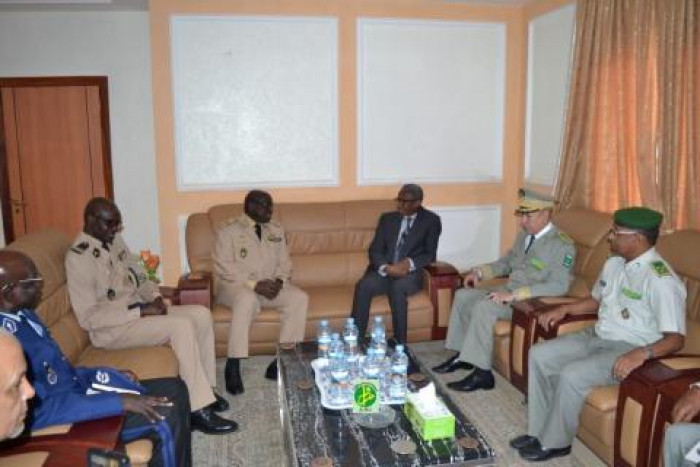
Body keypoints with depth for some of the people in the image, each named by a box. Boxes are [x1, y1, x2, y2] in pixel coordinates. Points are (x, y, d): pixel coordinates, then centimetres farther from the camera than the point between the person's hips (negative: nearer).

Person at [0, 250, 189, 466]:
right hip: (64, 420, -9)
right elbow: (40, 411, -29)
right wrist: (120, 401, -27)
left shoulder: (22, 314, 4)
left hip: (76, 391, 10)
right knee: (166, 418, -19)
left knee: (175, 389, 4)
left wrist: (100, 374, 4)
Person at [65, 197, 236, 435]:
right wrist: (140, 311, -22)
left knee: (201, 314, -8)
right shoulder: (78, 257, -17)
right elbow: (89, 318, -21)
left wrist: (155, 297, -3)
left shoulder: (114, 240, 8)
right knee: (181, 326, -28)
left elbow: (138, 275, 18)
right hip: (112, 328, -8)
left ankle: (205, 387, 1)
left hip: (139, 311, 8)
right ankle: (199, 411, -22)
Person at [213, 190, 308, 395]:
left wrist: (279, 281, -10)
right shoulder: (228, 231, -5)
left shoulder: (276, 230, 12)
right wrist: (254, 284, -22)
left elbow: (284, 262, 12)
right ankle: (233, 366, -32)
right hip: (236, 286, -5)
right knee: (247, 299, -39)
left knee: (299, 298, -22)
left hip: (270, 285, 5)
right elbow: (224, 267, -13)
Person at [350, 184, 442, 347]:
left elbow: (430, 254, -1)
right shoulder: (387, 218, 13)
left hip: (410, 273, -3)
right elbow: (375, 250, 5)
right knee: (363, 286, -28)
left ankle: (400, 344, -27)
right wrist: (385, 267, -16)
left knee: (397, 288, -37)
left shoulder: (431, 220, 4)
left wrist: (410, 263, -21)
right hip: (385, 271, 3)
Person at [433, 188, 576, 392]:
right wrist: (480, 271, 5)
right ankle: (462, 355, 7)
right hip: (510, 292, 9)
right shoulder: (525, 234, 10)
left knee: (483, 306, -28)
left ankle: (481, 373, -20)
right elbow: (506, 262, 23)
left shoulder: (562, 245, -16)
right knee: (463, 296, 1)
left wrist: (514, 294, -31)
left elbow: (558, 286, -27)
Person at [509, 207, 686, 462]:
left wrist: (642, 353, -42)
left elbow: (676, 338, -25)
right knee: (539, 355, -3)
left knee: (571, 375, -28)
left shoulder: (661, 280, -21)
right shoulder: (614, 263, 7)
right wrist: (563, 309, 8)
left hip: (629, 349, -9)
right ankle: (539, 430, 5)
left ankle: (555, 442, -4)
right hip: (597, 336, 9)